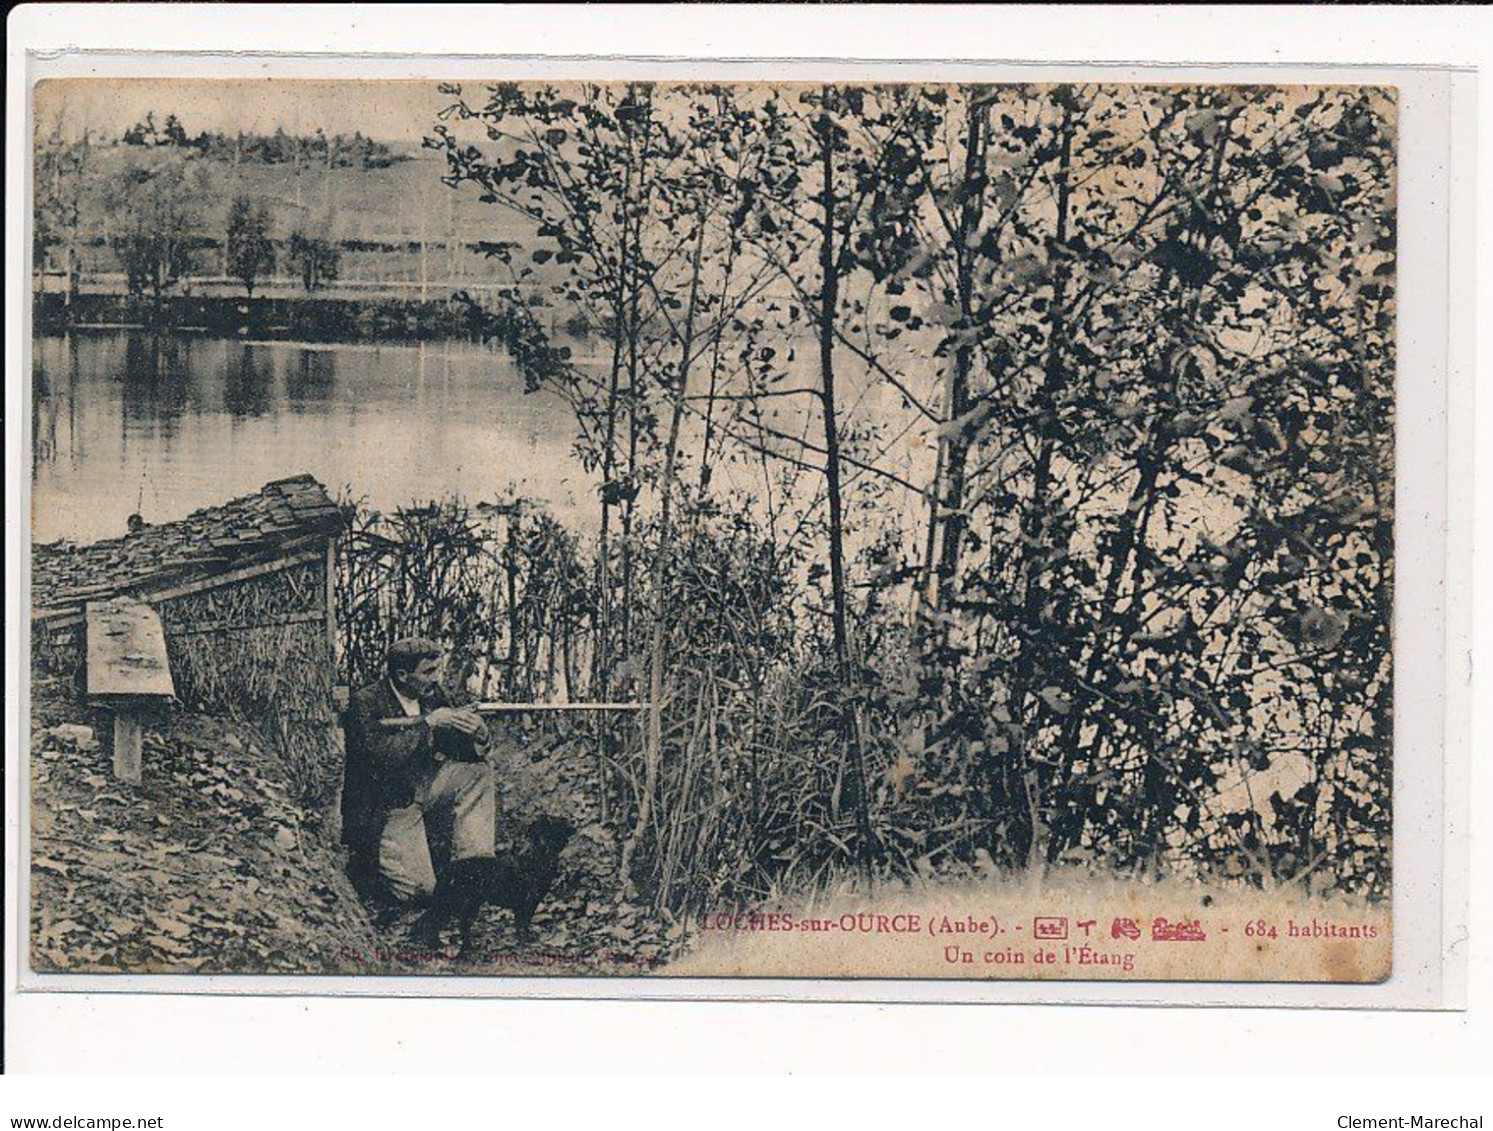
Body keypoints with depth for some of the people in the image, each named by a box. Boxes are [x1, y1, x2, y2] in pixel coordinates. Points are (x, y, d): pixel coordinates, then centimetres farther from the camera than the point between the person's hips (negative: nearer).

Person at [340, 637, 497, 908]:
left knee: (477, 772, -11)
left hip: (424, 789, 7)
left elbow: (467, 753, 4)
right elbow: (378, 756, -31)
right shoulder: (364, 703, -17)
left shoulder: (432, 695, 1)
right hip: (384, 809, -7)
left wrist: (476, 734, -20)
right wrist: (426, 724, -29)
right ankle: (363, 861, 13)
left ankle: (471, 863, -9)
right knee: (417, 890, -16)